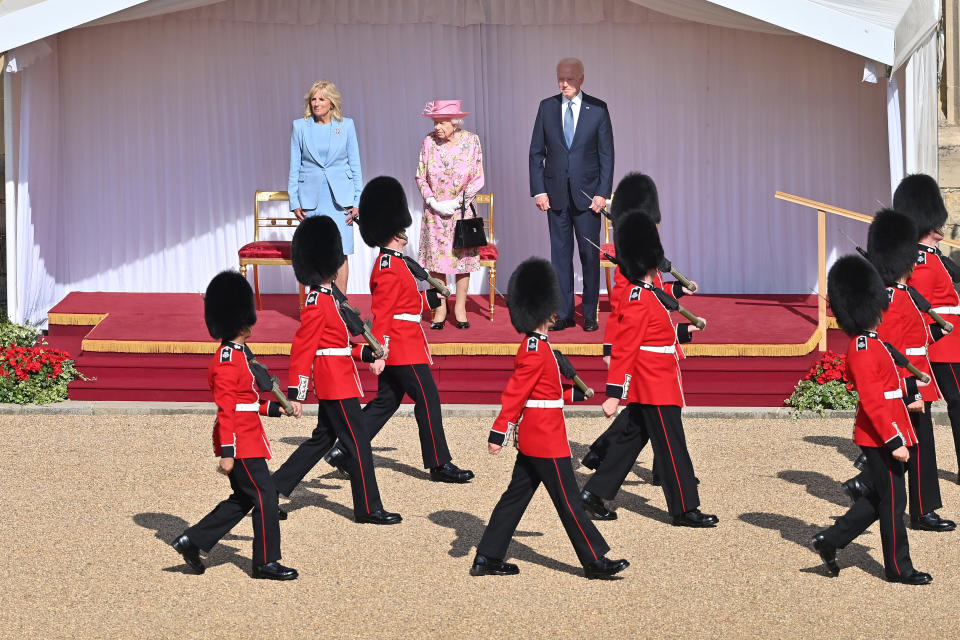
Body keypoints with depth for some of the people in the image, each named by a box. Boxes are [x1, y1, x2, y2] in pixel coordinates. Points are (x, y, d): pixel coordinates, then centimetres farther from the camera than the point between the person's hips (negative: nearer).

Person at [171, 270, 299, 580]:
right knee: (265, 495, -4)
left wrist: (278, 408, 15)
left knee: (243, 499, 14)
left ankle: (192, 541, 17)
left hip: (247, 438, 10)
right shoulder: (228, 360, -18)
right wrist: (227, 453, -22)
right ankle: (266, 562, 3)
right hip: (241, 441, -10)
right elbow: (226, 409, -21)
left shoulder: (239, 354, 13)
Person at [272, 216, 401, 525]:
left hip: (333, 384, 10)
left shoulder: (327, 297, 13)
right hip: (337, 384, -10)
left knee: (322, 439, 16)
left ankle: (272, 490, 20)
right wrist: (296, 394, -21)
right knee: (358, 443, -4)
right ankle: (368, 508, 3)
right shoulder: (317, 304, -18)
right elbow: (302, 349, -20)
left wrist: (368, 355, 9)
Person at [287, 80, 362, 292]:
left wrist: (357, 202, 1)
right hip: (311, 197, 1)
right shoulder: (300, 126, 5)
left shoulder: (346, 126, 4)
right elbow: (294, 168, 8)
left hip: (339, 197, -1)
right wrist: (294, 202, 2)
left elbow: (355, 165, 6)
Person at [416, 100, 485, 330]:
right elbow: (420, 176, 3)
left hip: (461, 210, -1)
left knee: (462, 257, 1)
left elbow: (478, 179, -4)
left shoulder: (471, 141, -6)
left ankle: (460, 308, 11)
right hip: (434, 213, 1)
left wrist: (456, 202, -12)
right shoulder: (429, 142, -4)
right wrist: (433, 202, -10)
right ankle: (440, 309, 9)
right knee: (436, 259, 0)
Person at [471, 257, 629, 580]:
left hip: (532, 439, 10)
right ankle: (595, 561, 3)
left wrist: (575, 393, 23)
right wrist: (498, 435, -23)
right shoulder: (536, 351, -18)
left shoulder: (532, 347, 13)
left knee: (515, 497, 11)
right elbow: (514, 393, -22)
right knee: (568, 501, -3)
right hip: (547, 441, -10)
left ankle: (487, 559, 13)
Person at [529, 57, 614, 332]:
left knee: (590, 254, 1)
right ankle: (564, 314, 9)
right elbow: (536, 152, 7)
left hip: (587, 193, -2)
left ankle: (590, 315, 9)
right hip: (556, 193, 2)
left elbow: (606, 154, 0)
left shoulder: (598, 109, 0)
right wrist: (538, 190, -1)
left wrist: (602, 193, -7)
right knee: (560, 253, 4)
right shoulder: (547, 107, 5)